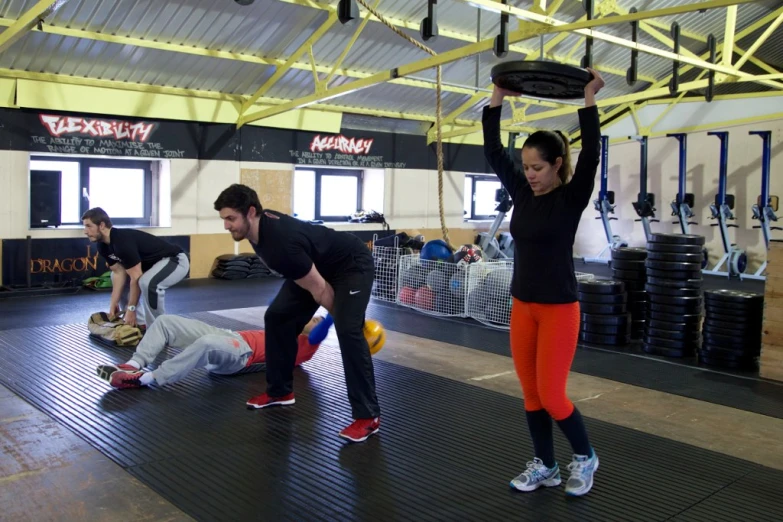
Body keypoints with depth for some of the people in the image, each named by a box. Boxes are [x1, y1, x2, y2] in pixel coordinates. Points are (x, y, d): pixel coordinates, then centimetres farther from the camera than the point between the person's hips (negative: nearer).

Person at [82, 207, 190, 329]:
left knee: (148, 283, -36)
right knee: (116, 278, 14)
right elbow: (119, 273, 0)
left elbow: (136, 278, -27)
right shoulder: (103, 245, -2)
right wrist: (113, 303, -6)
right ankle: (139, 324, 13)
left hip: (175, 260, -10)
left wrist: (131, 309, -22)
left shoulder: (123, 241, -30)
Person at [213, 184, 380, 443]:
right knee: (277, 317, 5)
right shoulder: (260, 226, -8)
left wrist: (343, 317, -9)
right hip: (316, 266, 10)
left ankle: (368, 415, -18)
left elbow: (319, 290, -25)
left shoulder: (282, 243, -37)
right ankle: (280, 391, 18)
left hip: (352, 265, -10)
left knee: (348, 331, -26)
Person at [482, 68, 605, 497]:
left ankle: (585, 457, 22)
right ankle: (544, 466, 27)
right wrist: (498, 99, 0)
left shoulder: (572, 197, -9)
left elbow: (591, 153, -23)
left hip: (559, 308, -6)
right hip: (522, 307, 6)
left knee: (551, 396, -3)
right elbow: (492, 150, 3)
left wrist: (588, 99, -22)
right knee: (530, 394, 11)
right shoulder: (521, 192, 4)